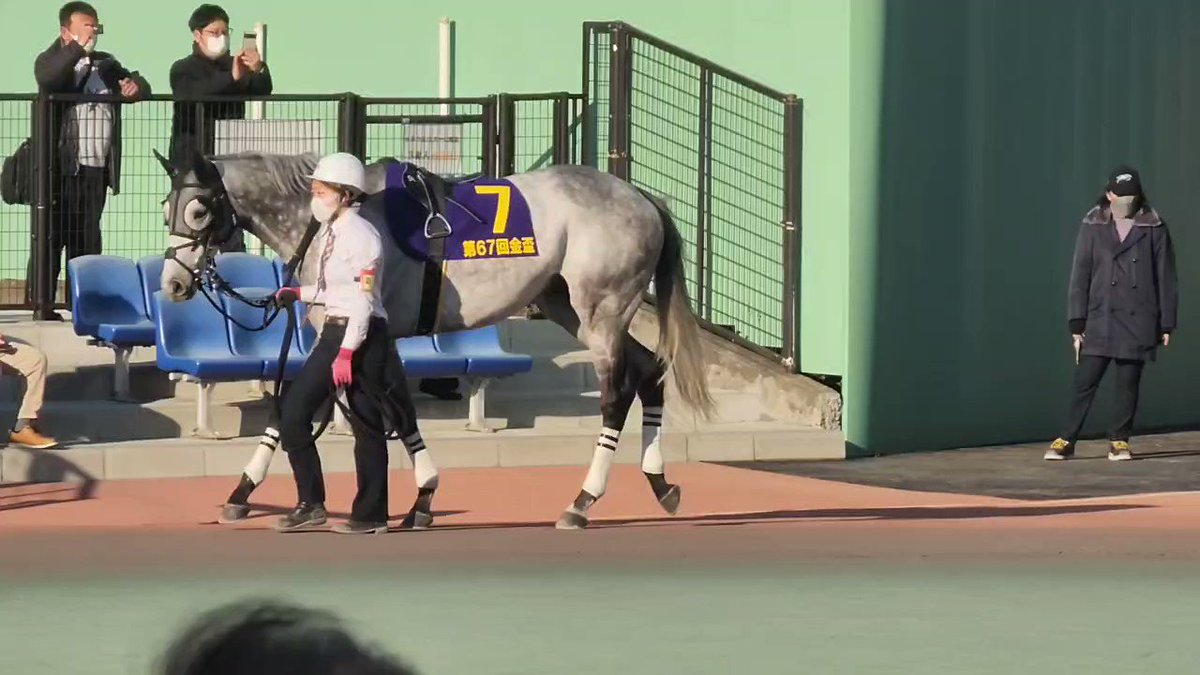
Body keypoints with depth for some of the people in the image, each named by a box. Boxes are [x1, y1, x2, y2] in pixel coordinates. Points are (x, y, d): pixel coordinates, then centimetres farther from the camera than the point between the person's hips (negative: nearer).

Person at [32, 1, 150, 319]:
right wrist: (79, 48, -33)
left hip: (95, 167, 5)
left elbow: (136, 83, 22)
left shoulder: (106, 63, 18)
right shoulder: (50, 61, 1)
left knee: (87, 238, 9)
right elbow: (48, 79, -20)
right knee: (53, 235, -6)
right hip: (61, 166, -5)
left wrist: (136, 86, -4)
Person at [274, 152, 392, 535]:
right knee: (293, 412, 3)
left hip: (363, 335, -9)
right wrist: (300, 294, 8)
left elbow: (363, 299, -19)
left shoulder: (360, 235, -14)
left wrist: (347, 352, -24)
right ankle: (310, 504, 8)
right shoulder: (329, 233, 13)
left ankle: (371, 514, 5)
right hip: (334, 331, 9)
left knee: (366, 423, -2)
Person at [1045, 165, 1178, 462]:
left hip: (1138, 322, 0)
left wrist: (1167, 324, 2)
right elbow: (1080, 276, 2)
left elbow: (1166, 278, 5)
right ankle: (1066, 441, 4)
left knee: (1129, 385, 4)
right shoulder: (1093, 226, 3)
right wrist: (1076, 324, -3)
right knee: (1084, 382, -3)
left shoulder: (1154, 228, 2)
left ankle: (1120, 441, 15)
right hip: (1100, 320, 0)